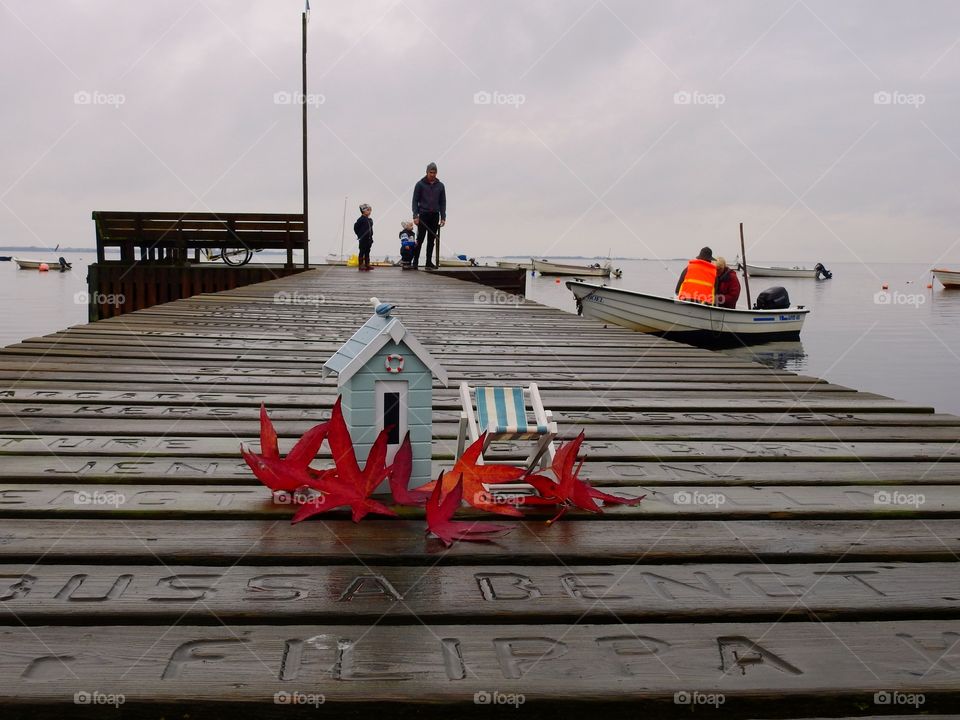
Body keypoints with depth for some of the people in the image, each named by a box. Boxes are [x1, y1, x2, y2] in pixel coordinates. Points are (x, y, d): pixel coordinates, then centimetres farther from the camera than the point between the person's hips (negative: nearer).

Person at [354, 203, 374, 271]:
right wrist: (359, 235, -8)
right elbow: (356, 227, -10)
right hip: (363, 239, -7)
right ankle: (360, 265, 1)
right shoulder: (361, 219, -10)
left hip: (369, 239, 7)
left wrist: (371, 237, 14)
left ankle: (367, 265, 12)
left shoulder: (370, 220, 12)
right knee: (362, 252, -2)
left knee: (367, 252, 9)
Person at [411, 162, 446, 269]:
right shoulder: (420, 184, 0)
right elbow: (415, 201, -1)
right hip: (423, 215, -3)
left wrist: (443, 217, 4)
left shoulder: (440, 185, 9)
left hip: (435, 216, 3)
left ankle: (429, 261, 8)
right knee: (420, 239, -5)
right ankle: (415, 261, -2)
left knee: (431, 240, 4)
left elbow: (443, 202, 11)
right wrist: (415, 216, -10)